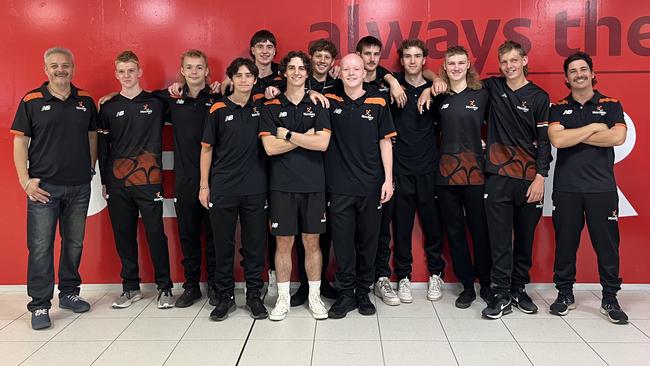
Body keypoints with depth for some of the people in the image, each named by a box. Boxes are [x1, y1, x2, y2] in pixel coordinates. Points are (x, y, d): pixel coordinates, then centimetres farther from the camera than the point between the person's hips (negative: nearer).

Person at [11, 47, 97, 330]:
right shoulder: (31, 101, -1)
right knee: (40, 247, -1)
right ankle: (40, 305, 9)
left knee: (74, 243, 12)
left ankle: (69, 293, 28)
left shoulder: (85, 101, 8)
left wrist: (90, 169, 9)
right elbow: (20, 142, -2)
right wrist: (25, 180, -8)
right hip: (44, 186, -3)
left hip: (79, 187, 3)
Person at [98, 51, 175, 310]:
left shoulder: (156, 103, 5)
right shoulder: (108, 107, 9)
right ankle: (131, 287, 20)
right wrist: (104, 182, 8)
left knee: (156, 234, -1)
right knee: (124, 236, 8)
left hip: (149, 181, -2)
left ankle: (165, 288, 11)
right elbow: (103, 147, 10)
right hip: (118, 183, 2)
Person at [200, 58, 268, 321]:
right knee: (223, 244, 6)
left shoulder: (261, 108, 6)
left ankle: (254, 296, 19)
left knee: (255, 244, 7)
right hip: (223, 188, -1)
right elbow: (207, 148, 4)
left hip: (255, 188, 1)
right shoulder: (219, 109, 1)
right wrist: (204, 185, 0)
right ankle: (225, 297, 19)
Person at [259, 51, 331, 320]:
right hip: (282, 185, 0)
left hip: (313, 184, 1)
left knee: (312, 242, 8)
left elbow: (322, 143, -10)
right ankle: (283, 298, 20)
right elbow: (270, 147, -9)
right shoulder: (271, 107, 3)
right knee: (284, 243, 6)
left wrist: (288, 135, -10)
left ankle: (314, 297, 21)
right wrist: (306, 138, -10)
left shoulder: (318, 105, 5)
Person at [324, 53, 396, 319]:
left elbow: (385, 143, 5)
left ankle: (363, 292, 22)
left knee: (368, 241, 8)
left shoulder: (378, 104, 4)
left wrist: (388, 179, -1)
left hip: (371, 186, 0)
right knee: (342, 241, 4)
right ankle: (346, 293, 17)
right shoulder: (330, 101, 5)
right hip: (339, 186, 0)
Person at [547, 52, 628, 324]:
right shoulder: (558, 108, 8)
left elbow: (617, 137, -11)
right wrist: (593, 127, -7)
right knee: (565, 242, 6)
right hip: (566, 188, 0)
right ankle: (565, 294, 20)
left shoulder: (611, 105, 8)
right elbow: (557, 140, -10)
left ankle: (610, 299, 16)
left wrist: (572, 135, -9)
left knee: (607, 243, 3)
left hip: (602, 187, 0)